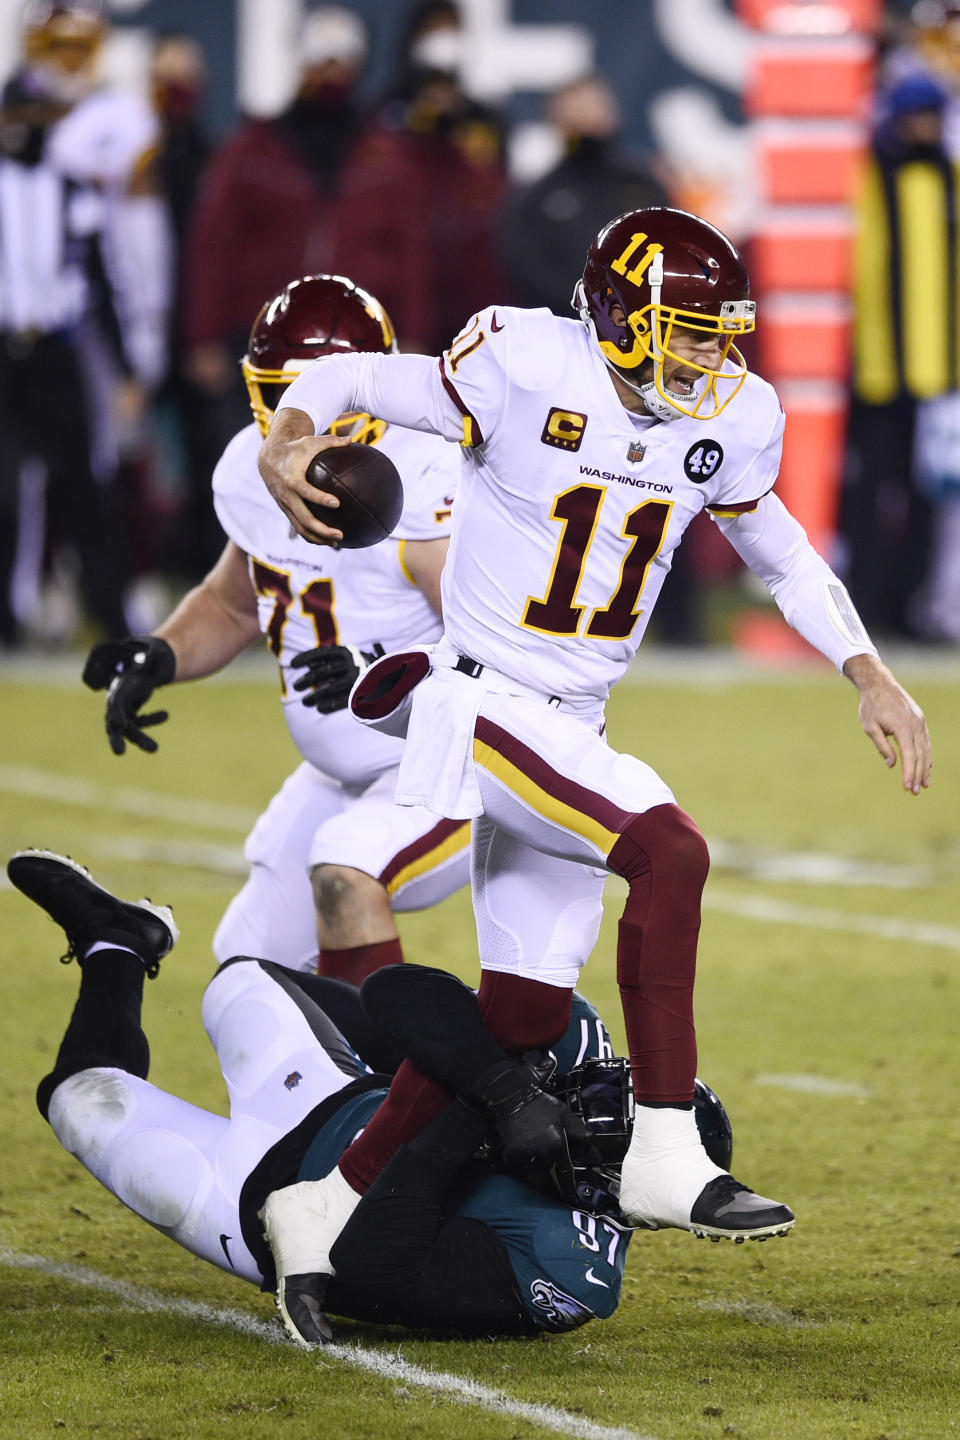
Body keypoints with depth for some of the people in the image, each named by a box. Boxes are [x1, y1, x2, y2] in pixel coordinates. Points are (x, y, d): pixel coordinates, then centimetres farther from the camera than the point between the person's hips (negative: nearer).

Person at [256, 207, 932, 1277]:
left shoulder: (730, 420, 2)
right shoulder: (526, 372, -15)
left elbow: (779, 553, 20)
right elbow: (345, 379, -6)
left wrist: (871, 677, 13)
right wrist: (283, 446, -27)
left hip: (569, 729, 7)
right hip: (480, 707, -7)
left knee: (526, 1010, 5)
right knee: (669, 855, -25)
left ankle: (337, 1205, 15)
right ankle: (663, 1156, -20)